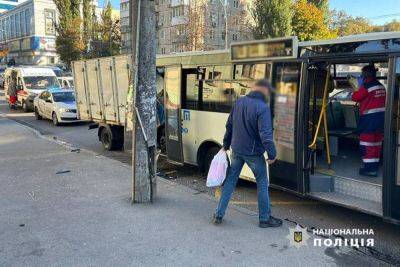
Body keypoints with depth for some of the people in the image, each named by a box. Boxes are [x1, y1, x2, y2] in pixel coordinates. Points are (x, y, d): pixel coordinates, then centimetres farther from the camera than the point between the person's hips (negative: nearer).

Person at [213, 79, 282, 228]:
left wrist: (226, 145, 21)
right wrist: (272, 154, -13)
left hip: (236, 150, 6)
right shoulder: (262, 107, -18)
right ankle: (265, 218, 22)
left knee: (230, 181, 14)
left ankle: (219, 215, 19)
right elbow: (266, 135, -23)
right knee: (262, 184, 11)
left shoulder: (239, 102, 3)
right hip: (253, 153, -6)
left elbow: (229, 126, 11)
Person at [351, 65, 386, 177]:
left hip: (369, 117, -8)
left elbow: (355, 97, -8)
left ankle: (370, 169, -3)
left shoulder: (366, 86, -15)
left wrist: (359, 87, 9)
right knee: (376, 142, 15)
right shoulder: (381, 86, 10)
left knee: (367, 143, -3)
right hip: (381, 116, 8)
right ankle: (375, 166, 24)